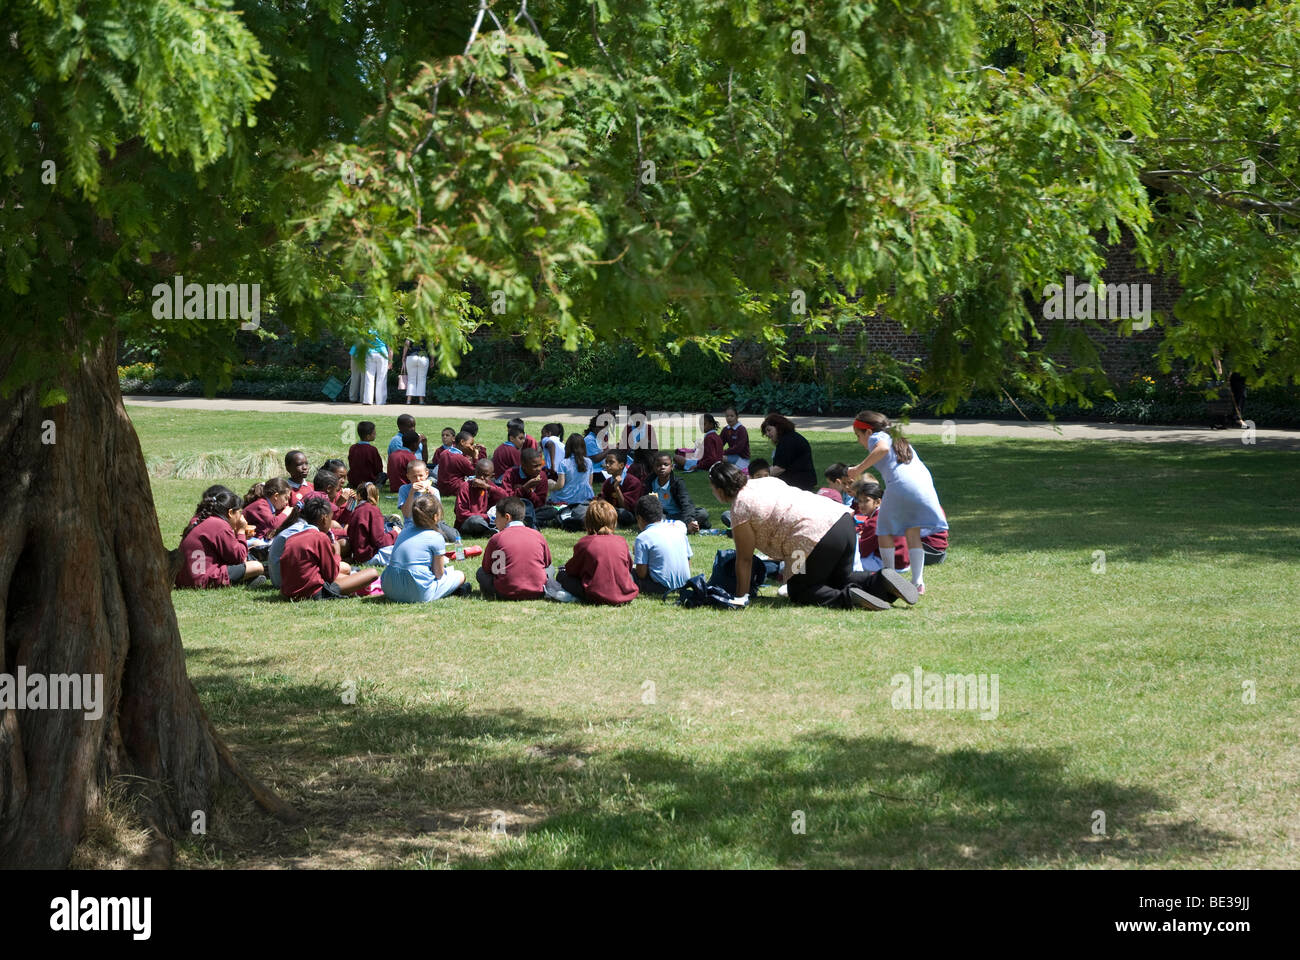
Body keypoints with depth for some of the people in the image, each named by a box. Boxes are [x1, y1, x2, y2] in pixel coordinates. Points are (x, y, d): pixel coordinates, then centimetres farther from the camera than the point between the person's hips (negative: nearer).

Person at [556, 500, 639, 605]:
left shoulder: (585, 543, -3)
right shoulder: (621, 541, 8)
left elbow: (571, 570, 7)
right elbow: (629, 567, 21)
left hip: (597, 597, -4)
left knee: (562, 575, 11)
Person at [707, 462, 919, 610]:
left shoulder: (740, 509, -1)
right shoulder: (765, 481, 24)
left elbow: (745, 560, 1)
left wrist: (741, 597, 8)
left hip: (814, 536, -9)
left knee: (799, 592, 9)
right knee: (840, 578, 28)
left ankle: (849, 598, -14)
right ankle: (881, 581, 2)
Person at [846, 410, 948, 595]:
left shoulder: (876, 437, 11)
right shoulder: (899, 439, 34)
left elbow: (883, 448, -14)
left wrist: (859, 468, -10)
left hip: (899, 483, -6)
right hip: (924, 483, 6)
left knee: (884, 531, 11)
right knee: (913, 533, 12)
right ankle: (918, 582, 5)